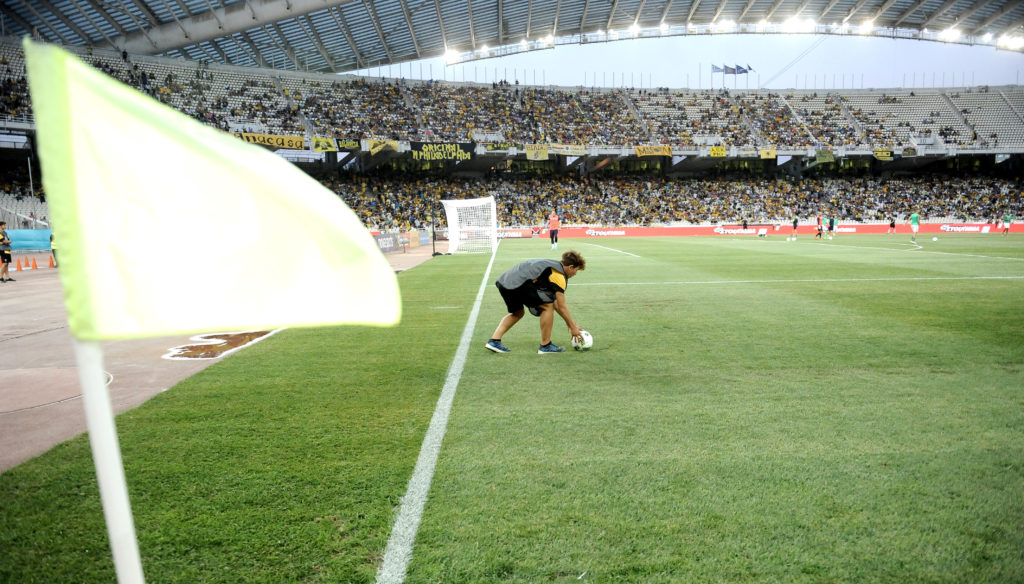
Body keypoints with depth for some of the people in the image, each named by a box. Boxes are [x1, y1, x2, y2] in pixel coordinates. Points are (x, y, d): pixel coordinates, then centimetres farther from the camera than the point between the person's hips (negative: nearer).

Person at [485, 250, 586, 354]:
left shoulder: (553, 266, 27)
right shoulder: (559, 275, -1)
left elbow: (555, 302, 31)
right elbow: (562, 306, 0)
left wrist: (571, 323, 33)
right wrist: (573, 327, 11)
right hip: (518, 283, -10)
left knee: (518, 313, 28)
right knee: (547, 306, 2)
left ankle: (494, 341, 19)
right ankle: (545, 346, 10)